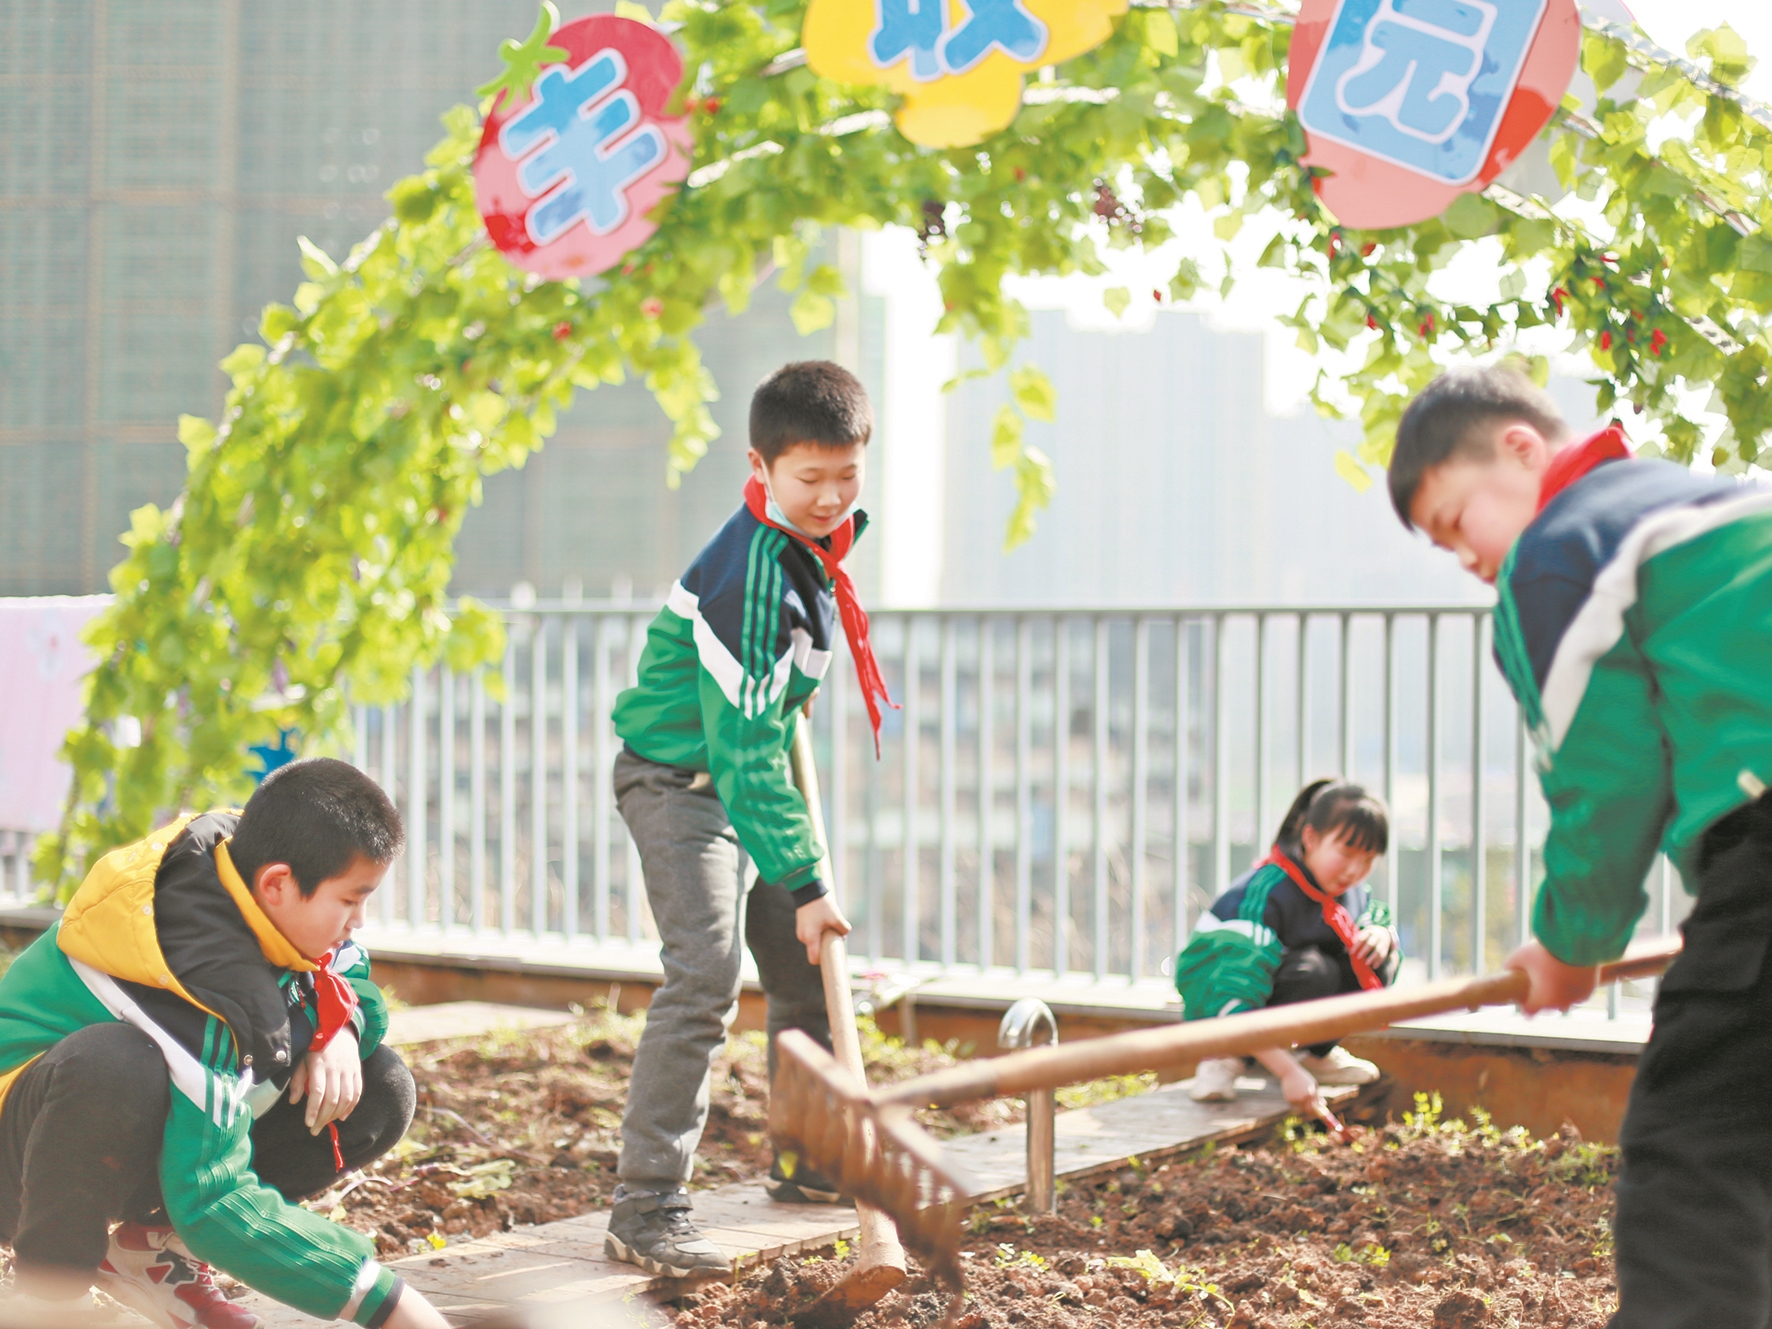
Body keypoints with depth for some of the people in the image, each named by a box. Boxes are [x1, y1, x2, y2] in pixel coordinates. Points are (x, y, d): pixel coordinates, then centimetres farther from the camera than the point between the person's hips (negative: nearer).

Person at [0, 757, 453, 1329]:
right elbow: (213, 1198, -37)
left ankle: (153, 1244, 2)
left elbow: (353, 975, 8)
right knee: (115, 1066, -44)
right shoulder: (215, 991, -34)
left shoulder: (232, 846, -10)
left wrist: (339, 1029, -18)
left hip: (141, 1130, 9)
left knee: (381, 1091, -7)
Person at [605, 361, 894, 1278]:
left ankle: (805, 1160, 32)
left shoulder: (823, 535, 0)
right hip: (679, 779, -9)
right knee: (706, 972, -22)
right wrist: (802, 882, -29)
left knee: (808, 967, 15)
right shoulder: (748, 574, -28)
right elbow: (743, 748, -30)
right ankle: (645, 1208, -22)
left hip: (748, 773, 9)